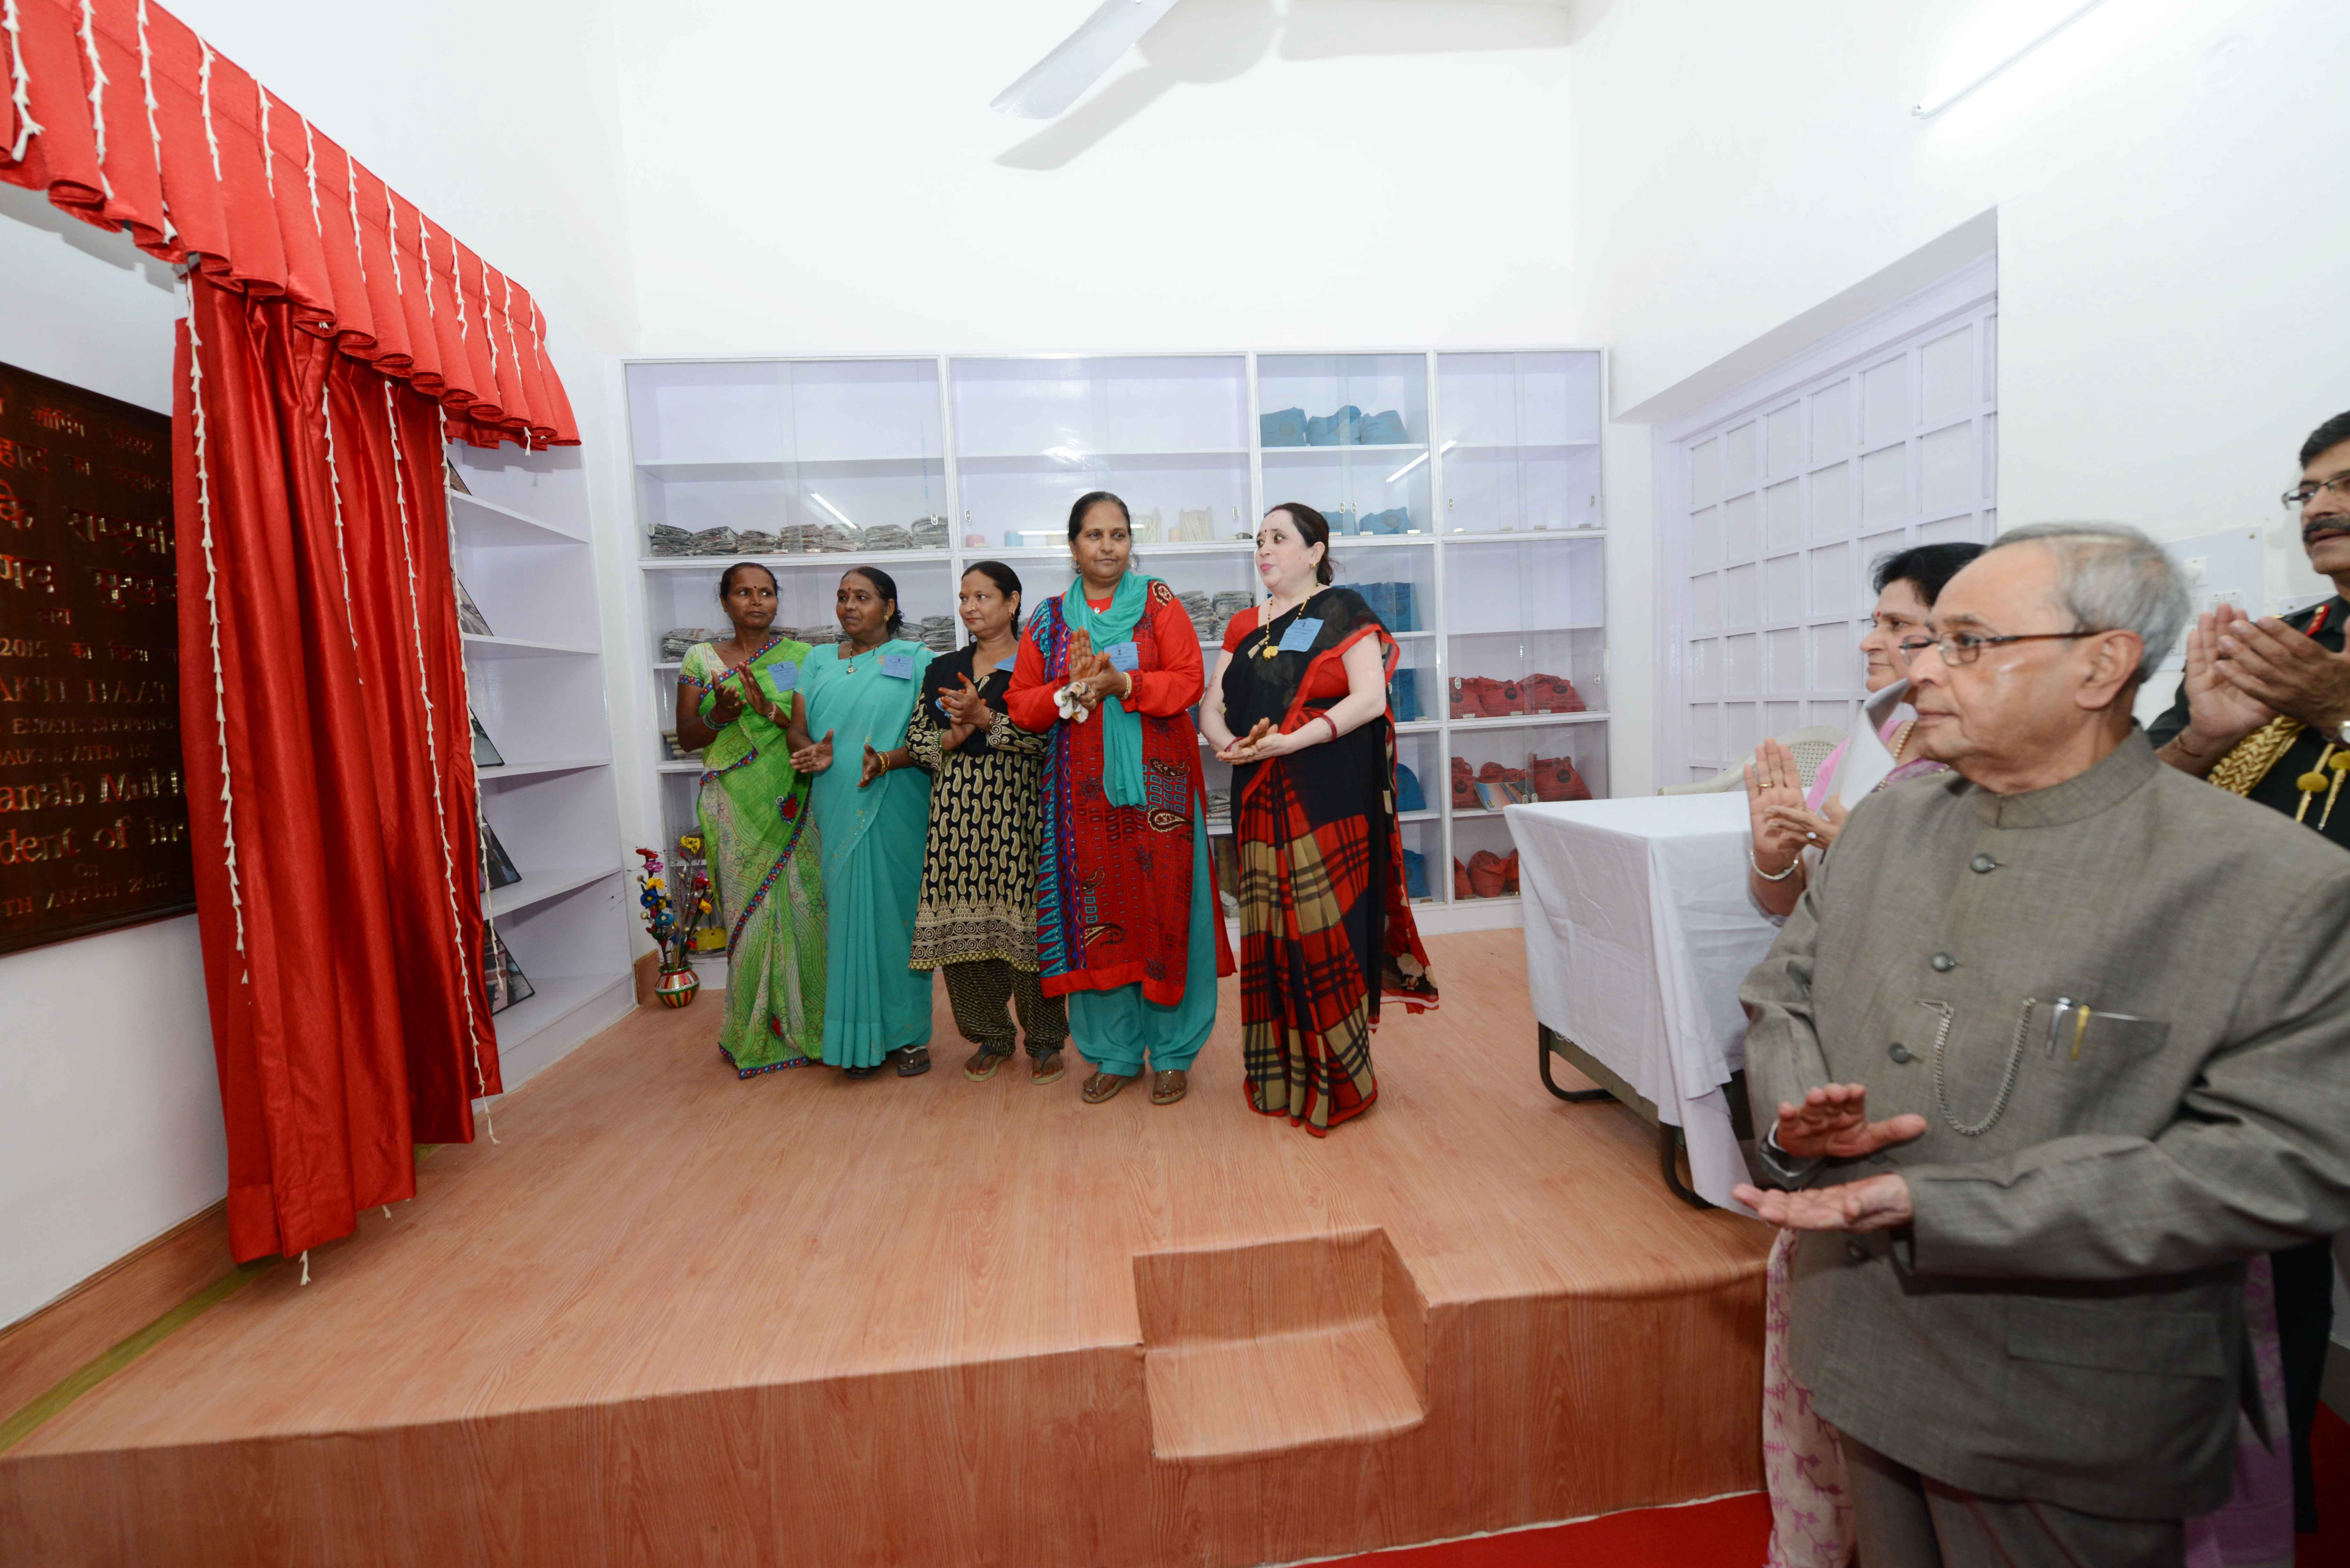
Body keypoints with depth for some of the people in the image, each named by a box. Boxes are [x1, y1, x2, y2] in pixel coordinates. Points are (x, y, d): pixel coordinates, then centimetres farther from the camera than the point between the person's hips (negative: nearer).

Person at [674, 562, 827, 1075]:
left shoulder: (799, 657, 6)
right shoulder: (701, 660, 9)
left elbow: (811, 729, -1)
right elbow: (686, 738, 8)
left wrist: (771, 710, -19)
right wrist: (720, 715, -11)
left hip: (791, 803, 0)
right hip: (734, 806, 1)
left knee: (800, 903, -2)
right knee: (749, 911, 1)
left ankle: (804, 1023, 13)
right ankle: (757, 1033, 15)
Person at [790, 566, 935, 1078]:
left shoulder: (915, 659, 4)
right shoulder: (819, 661, 16)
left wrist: (889, 761, -20)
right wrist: (813, 753, -10)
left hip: (896, 810, -3)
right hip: (837, 811, 3)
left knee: (898, 910, 1)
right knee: (847, 912, 4)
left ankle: (910, 1033, 13)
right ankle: (859, 1038, 15)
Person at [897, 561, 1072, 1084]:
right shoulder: (943, 669, 17)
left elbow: (1048, 735, -12)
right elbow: (915, 739, 13)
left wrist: (986, 719, -16)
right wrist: (951, 737, -6)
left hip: (1018, 810, -4)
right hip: (957, 811, 5)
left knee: (1027, 919, -4)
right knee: (965, 921, 5)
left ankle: (1045, 1040, 13)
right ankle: (991, 1037, 22)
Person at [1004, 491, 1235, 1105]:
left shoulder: (1158, 601, 5)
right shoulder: (1048, 619, 11)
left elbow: (1188, 681, -5)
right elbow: (1020, 704, 6)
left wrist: (1124, 684, -19)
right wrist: (1070, 693, -12)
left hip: (1157, 781, -2)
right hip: (1083, 789, 2)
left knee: (1164, 905, -1)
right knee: (1096, 913, 5)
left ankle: (1173, 1052, 15)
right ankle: (1115, 1051, 21)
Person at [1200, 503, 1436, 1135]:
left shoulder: (1343, 611, 1)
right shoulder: (1244, 627, 18)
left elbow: (1371, 697, -11)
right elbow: (1210, 707, 14)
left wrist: (1292, 740, -21)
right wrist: (1231, 745, -8)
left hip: (1327, 798, -5)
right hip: (1261, 799, 6)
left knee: (1326, 930, -4)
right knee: (1270, 933, 8)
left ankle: (1338, 1080, 12)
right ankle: (1280, 1077, 21)